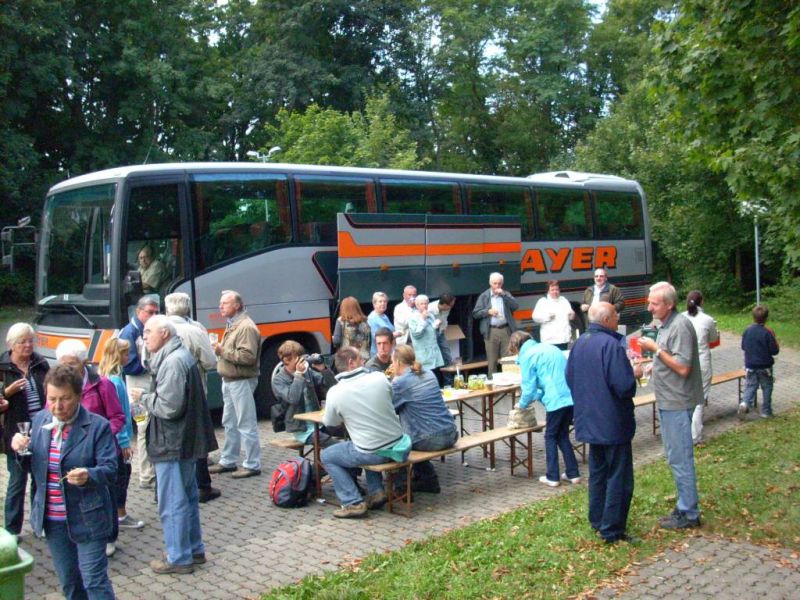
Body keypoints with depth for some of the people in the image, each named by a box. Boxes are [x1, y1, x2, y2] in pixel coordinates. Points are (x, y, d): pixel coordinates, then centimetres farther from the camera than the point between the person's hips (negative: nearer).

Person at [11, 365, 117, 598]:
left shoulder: (98, 426, -13)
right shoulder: (40, 419, 4)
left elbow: (110, 469, -16)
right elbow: (33, 465, 15)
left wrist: (88, 476, -37)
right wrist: (21, 448, -7)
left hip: (86, 519, -5)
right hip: (52, 519, 5)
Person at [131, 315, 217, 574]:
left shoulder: (173, 362, -21)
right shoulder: (181, 355, 12)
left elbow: (168, 406, -25)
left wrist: (144, 397, -10)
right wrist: (149, 398, 7)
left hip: (172, 443, -11)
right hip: (185, 440, 11)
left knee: (172, 503, 0)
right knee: (187, 496, 19)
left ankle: (179, 558, 10)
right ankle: (194, 549, 30)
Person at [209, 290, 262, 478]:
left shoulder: (246, 327, -16)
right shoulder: (232, 325, 16)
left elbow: (248, 356, -25)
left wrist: (223, 351, -19)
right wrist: (220, 350, 9)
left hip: (241, 382, -10)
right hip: (229, 380, 10)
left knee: (246, 425, -4)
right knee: (229, 423, 17)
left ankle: (252, 465, 2)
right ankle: (227, 461, 28)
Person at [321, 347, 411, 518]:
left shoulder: (335, 393, -11)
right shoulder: (379, 378, -5)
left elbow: (329, 422, 5)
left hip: (372, 453, -4)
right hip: (397, 445, 4)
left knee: (326, 457, 18)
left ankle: (353, 503, 9)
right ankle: (376, 491, 27)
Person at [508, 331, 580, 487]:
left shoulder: (527, 356, -3)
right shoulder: (548, 347, 21)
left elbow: (529, 387, -3)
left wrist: (523, 404, 16)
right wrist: (534, 397, 27)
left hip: (557, 401, -7)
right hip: (571, 397, 7)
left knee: (551, 437, 9)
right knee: (562, 435, 19)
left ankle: (552, 477, 12)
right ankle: (573, 473, 21)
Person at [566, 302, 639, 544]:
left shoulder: (579, 344, 5)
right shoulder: (611, 345, -22)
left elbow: (570, 379, 14)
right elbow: (624, 386, -26)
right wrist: (634, 374, -6)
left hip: (589, 421, 8)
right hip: (613, 422, -8)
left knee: (597, 472, 19)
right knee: (619, 477, 2)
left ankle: (597, 520, 29)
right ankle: (612, 530, 6)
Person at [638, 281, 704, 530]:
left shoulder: (680, 326, -19)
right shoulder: (666, 325, 12)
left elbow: (682, 368, -24)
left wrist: (655, 349, -20)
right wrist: (652, 365, 7)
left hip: (677, 402, -10)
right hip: (668, 401, 10)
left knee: (680, 458, -2)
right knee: (675, 457, 17)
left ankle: (689, 514, 8)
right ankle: (685, 506, 28)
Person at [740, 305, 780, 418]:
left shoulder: (747, 331, -4)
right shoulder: (767, 333, -18)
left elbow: (743, 347, 7)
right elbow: (775, 351, -14)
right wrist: (774, 338, -1)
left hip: (750, 366, 3)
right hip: (765, 366, -3)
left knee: (750, 386, 10)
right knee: (767, 388, 12)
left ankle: (745, 403, -15)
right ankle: (766, 411, 18)